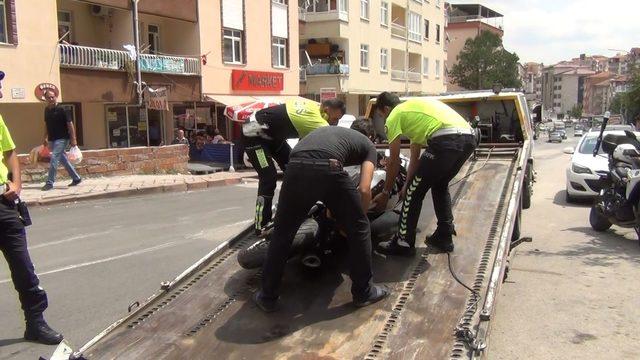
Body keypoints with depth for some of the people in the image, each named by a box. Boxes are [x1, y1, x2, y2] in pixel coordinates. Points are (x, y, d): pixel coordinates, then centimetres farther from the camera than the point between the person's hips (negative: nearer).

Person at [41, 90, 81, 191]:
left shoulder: (61, 109, -11)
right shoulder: (47, 110, 8)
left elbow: (70, 124, -12)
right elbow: (46, 124, 19)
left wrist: (73, 139, -16)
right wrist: (46, 138, 17)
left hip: (62, 139, -7)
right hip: (52, 140, 7)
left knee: (54, 159, -12)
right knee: (63, 160, 12)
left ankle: (49, 183, -7)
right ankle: (76, 178, 22)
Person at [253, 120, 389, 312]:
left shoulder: (326, 129, 42)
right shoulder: (368, 144, 29)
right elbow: (364, 189, 14)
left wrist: (329, 209, 56)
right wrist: (360, 216, 32)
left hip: (295, 168, 4)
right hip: (328, 169, -4)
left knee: (282, 233, 21)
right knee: (359, 229, 19)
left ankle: (268, 297, 28)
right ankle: (363, 292, 29)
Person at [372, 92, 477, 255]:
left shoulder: (394, 116, 11)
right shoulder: (412, 108, 36)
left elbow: (394, 162, 13)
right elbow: (415, 155, 38)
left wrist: (385, 193, 23)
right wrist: (408, 183, 41)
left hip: (446, 140, -9)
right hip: (469, 137, 9)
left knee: (414, 192, 7)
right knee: (440, 185, 29)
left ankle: (403, 243, 17)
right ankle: (444, 237, 32)